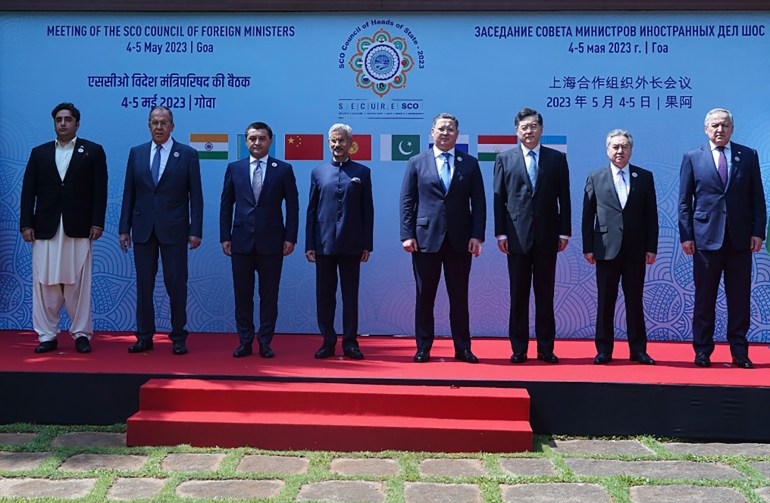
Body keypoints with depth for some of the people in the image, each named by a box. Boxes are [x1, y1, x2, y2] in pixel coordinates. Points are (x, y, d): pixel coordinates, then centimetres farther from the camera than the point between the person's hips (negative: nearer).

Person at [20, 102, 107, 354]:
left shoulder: (93, 151, 6)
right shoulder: (39, 152, 13)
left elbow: (99, 190, 1)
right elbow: (28, 191, 9)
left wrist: (97, 223, -7)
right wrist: (26, 224, 0)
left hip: (79, 229, -2)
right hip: (45, 228, 2)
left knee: (78, 283, 1)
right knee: (44, 283, 2)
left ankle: (81, 333, 11)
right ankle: (47, 336, 10)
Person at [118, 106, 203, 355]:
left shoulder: (188, 154, 1)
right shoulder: (136, 153, 9)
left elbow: (195, 195, -2)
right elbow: (129, 193, 9)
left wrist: (196, 230, -8)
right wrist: (124, 228, 4)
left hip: (174, 230, -3)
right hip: (143, 229, 3)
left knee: (176, 284, 1)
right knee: (144, 284, 7)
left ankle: (178, 337, 12)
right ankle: (145, 336, 16)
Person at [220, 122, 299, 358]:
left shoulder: (284, 169, 3)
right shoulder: (234, 168, 8)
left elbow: (292, 206, 2)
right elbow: (226, 205, 9)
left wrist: (290, 238, -4)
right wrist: (225, 237, 2)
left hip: (271, 241, -1)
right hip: (241, 241, 2)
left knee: (269, 295, 5)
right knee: (242, 294, 6)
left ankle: (265, 342, 15)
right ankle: (245, 341, 16)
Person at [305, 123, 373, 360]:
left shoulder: (362, 172, 6)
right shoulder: (318, 172, 9)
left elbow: (368, 210, 5)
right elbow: (311, 210, 8)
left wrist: (367, 244, -1)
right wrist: (309, 244, 1)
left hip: (351, 245, -1)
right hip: (324, 244, 1)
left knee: (350, 296, 5)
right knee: (324, 295, 5)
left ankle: (350, 342, 13)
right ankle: (328, 341, 15)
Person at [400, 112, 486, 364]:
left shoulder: (470, 163, 8)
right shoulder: (416, 163, 7)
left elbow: (479, 202, 5)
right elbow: (407, 201, 4)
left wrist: (477, 235, -4)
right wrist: (407, 235, -6)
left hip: (460, 240, 1)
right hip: (425, 239, 0)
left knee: (459, 297, 7)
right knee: (424, 296, 5)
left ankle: (463, 348, 16)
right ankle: (423, 348, 15)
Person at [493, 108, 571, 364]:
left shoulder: (557, 158, 8)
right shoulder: (504, 159, 6)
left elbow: (564, 197, 5)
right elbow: (499, 198, 3)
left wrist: (564, 231, -1)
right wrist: (500, 232, -4)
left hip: (547, 236, 1)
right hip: (517, 236, 0)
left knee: (545, 295, 6)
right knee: (518, 295, 4)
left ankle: (545, 348, 14)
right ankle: (519, 349, 12)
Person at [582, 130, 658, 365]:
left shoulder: (645, 177, 7)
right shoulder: (595, 178, 6)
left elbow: (651, 215, 5)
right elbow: (587, 216, 5)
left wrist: (651, 247, -1)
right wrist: (588, 247, -2)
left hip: (636, 249, 1)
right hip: (606, 248, 0)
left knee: (635, 300, 6)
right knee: (605, 301, 3)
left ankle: (638, 349, 14)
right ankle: (604, 350, 11)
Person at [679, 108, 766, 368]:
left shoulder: (749, 156, 8)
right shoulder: (692, 158, 5)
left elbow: (757, 198, 7)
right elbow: (684, 201, 4)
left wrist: (758, 231, -2)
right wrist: (686, 235, -3)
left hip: (741, 239, 1)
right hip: (706, 238, -1)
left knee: (740, 297, 5)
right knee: (704, 297, 3)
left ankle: (739, 352, 14)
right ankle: (702, 351, 12)